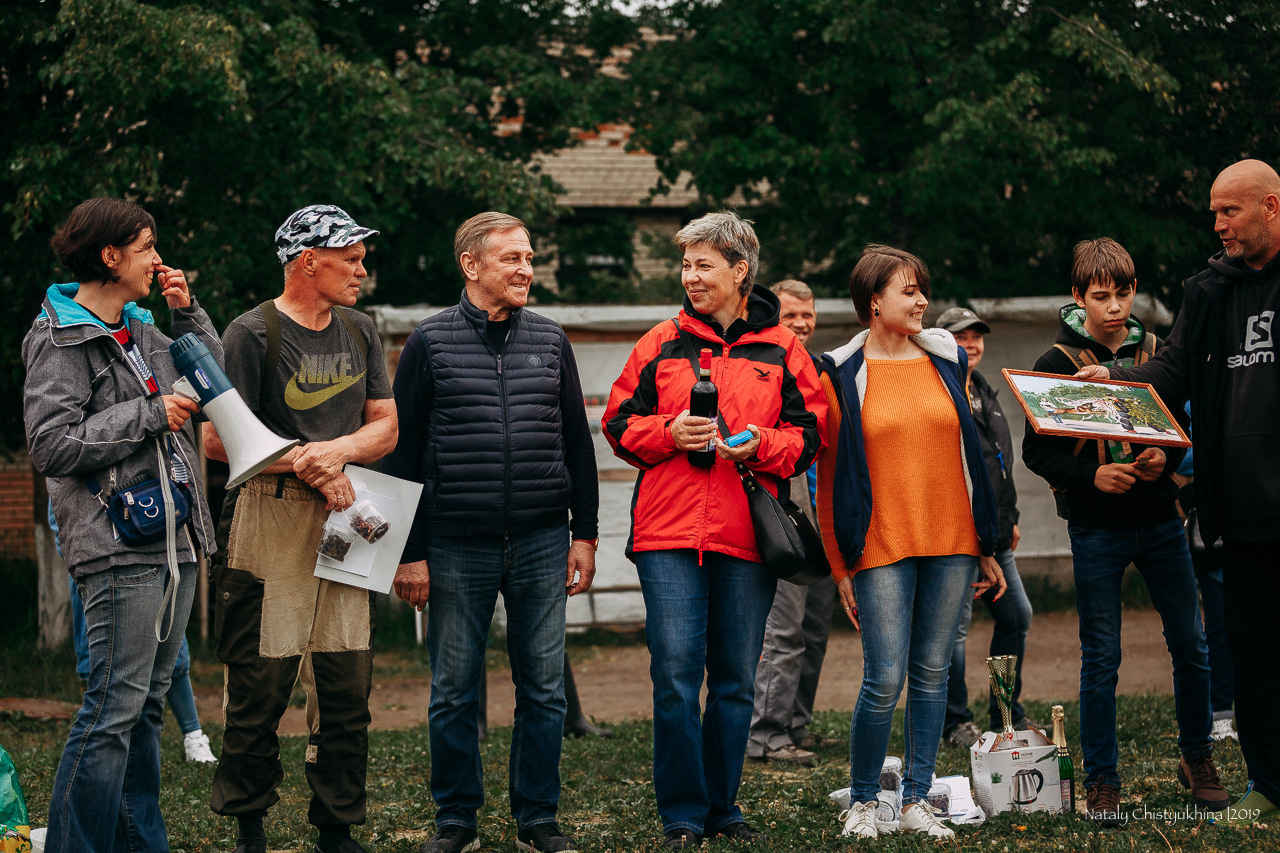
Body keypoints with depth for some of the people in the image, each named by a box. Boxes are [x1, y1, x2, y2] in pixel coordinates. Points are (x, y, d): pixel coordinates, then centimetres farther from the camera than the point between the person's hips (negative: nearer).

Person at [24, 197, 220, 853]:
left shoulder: (142, 331, 17)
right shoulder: (59, 341, -7)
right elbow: (51, 445, -16)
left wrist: (187, 312, 15)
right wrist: (150, 415, -13)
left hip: (174, 541, 9)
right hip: (120, 547, -9)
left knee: (146, 703, 12)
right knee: (114, 708, -11)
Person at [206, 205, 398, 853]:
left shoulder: (358, 331, 15)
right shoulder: (253, 333, -4)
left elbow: (386, 428, 13)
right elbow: (218, 440, -9)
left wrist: (335, 450, -7)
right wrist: (306, 466, -10)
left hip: (346, 518, 5)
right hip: (273, 516, -5)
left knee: (347, 687, 3)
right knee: (261, 684, -3)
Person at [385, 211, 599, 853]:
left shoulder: (549, 341, 10)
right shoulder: (431, 342, 1)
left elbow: (577, 443, 14)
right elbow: (402, 453, 1)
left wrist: (585, 534, 8)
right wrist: (409, 553, -3)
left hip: (542, 544, 2)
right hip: (457, 547, -2)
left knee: (543, 689, 5)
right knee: (454, 692, 4)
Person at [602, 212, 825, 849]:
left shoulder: (781, 350, 8)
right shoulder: (662, 344, 9)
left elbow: (808, 436, 7)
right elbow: (620, 423, 10)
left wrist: (760, 445, -12)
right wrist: (670, 433, -9)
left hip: (747, 536, 1)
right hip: (669, 533, -1)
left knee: (736, 679, 7)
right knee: (675, 674, -7)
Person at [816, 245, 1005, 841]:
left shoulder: (946, 361, 12)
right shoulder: (842, 374, 0)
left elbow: (969, 454, 17)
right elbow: (830, 476, 1)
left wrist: (987, 546, 15)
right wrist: (841, 567, -3)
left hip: (950, 543, 4)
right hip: (883, 546, -4)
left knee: (932, 674, 5)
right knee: (885, 680, -8)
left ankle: (917, 802, 13)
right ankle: (861, 803, 8)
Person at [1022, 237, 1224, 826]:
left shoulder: (1154, 352, 7)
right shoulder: (1058, 363, -4)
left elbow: (1182, 424, 14)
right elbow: (1036, 451, -5)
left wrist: (1166, 458, -7)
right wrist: (1092, 476, -19)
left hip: (1159, 519, 3)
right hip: (1096, 528, -3)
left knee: (1191, 645, 6)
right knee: (1100, 657, -1)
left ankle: (1197, 759, 23)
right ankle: (1101, 781, 7)